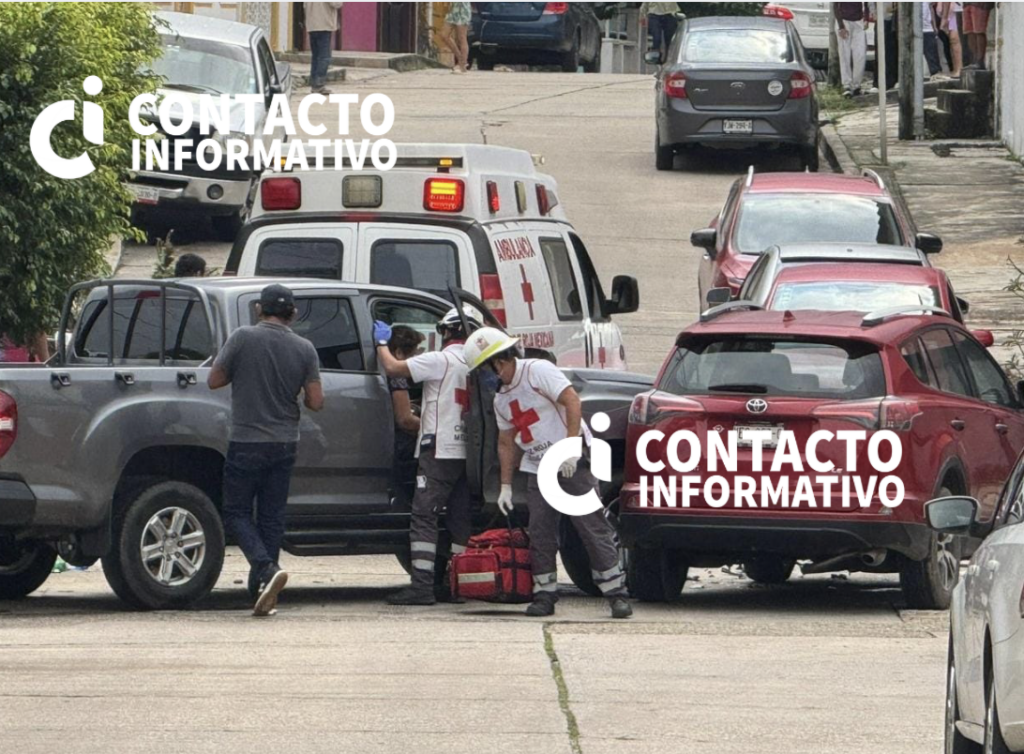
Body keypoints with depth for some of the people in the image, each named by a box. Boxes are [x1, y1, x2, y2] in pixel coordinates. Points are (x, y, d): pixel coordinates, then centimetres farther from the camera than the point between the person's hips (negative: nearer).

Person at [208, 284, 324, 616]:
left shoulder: (243, 339, -9)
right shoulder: (304, 349, 0)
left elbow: (214, 381, -2)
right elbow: (315, 401, -1)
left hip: (247, 443, -4)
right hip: (284, 445, 4)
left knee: (237, 513, 5)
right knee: (272, 517, 10)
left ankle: (266, 569, -18)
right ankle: (261, 592, 9)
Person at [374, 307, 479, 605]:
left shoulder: (440, 360, -11)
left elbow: (392, 368, -12)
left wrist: (382, 342, 8)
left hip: (439, 452, -7)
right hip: (466, 453, 7)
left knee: (423, 517, -8)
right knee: (459, 520, 12)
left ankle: (422, 584, -16)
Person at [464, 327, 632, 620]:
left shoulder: (538, 371, -10)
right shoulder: (501, 398, 15)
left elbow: (572, 400, -18)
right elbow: (506, 443, 21)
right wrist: (505, 486, 16)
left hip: (572, 463, -8)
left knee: (593, 527, -9)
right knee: (539, 535, 2)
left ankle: (616, 594, -8)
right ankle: (544, 595, 8)